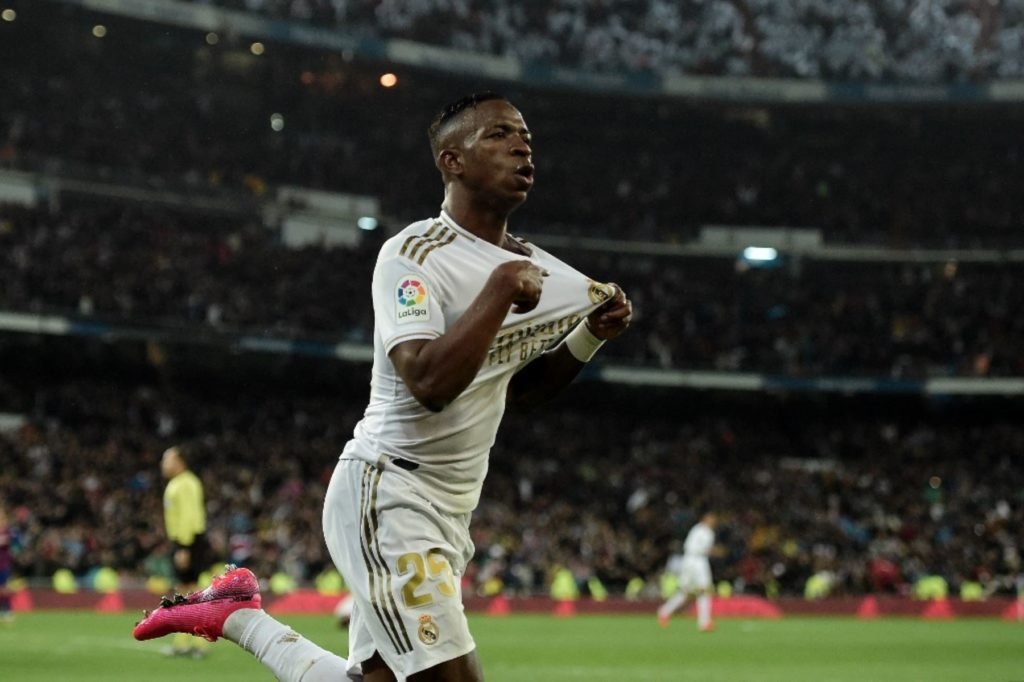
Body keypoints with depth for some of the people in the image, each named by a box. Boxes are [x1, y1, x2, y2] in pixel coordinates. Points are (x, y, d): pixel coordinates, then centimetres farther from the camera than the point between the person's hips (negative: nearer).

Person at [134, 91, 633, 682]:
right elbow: (431, 383, -28)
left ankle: (239, 616, 27)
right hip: (387, 495, -9)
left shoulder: (532, 268, 12)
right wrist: (502, 288, -24)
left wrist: (592, 336, 8)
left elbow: (517, 390, 22)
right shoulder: (414, 255, -13)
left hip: (448, 512, 9)